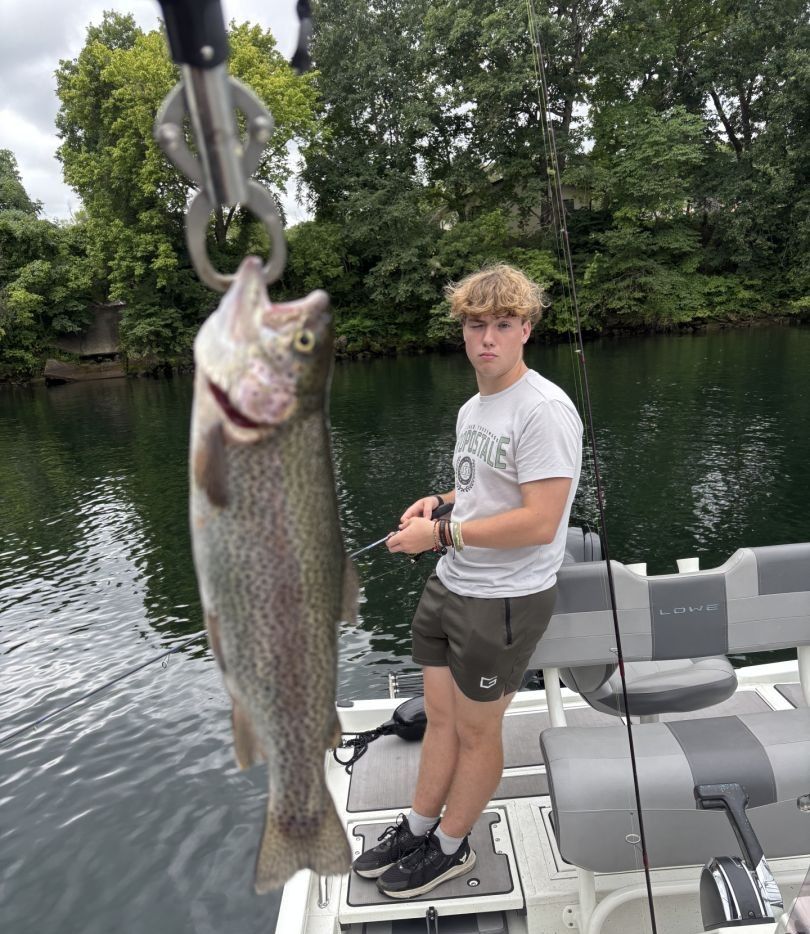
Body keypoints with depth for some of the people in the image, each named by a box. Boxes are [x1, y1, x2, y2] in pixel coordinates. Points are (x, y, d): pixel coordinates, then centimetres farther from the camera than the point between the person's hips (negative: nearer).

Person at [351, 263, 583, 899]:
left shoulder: (544, 410, -20)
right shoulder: (472, 409, 10)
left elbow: (539, 522, -26)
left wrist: (440, 534, -20)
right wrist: (439, 502, 4)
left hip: (506, 600, -8)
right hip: (450, 585, 8)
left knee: (476, 730, 12)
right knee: (441, 715, 19)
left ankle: (451, 848, 35)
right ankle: (418, 828, 39)